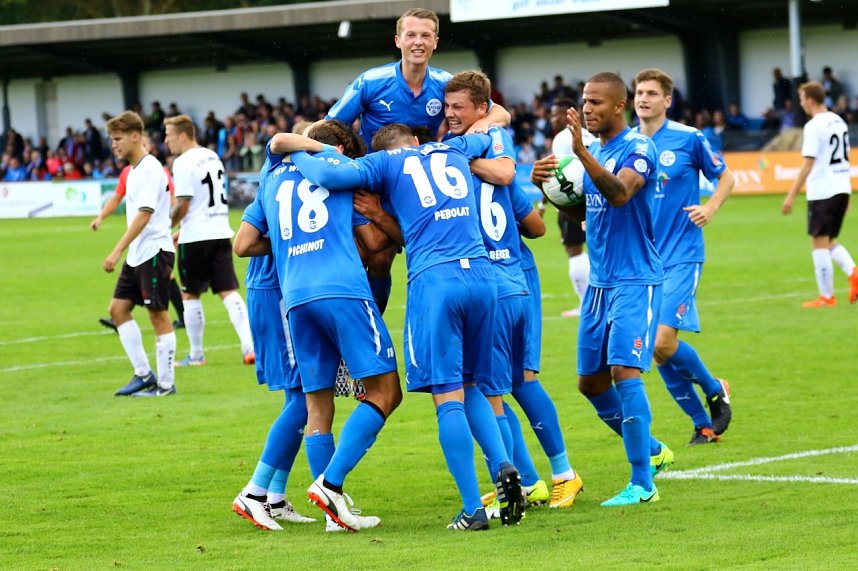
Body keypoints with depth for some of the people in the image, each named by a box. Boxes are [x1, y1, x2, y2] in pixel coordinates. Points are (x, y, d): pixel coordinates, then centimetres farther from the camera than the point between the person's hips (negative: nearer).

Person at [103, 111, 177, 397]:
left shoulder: (150, 169, -15)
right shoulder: (133, 170, 14)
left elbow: (144, 214, -22)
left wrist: (118, 250, -25)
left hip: (154, 251, -10)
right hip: (136, 255, 10)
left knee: (158, 314, -4)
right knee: (118, 308, 7)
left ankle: (166, 383, 2)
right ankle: (143, 374, 12)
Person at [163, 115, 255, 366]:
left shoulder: (183, 163, -12)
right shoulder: (212, 157, 14)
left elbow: (183, 206, -15)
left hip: (196, 239, -7)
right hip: (221, 232, 7)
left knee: (190, 295, 6)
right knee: (229, 292, 3)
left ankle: (196, 355, 11)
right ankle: (249, 345, -10)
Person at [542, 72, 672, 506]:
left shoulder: (638, 148, -12)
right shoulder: (595, 151, 13)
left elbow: (620, 193, -30)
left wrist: (581, 152, -41)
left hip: (635, 281, -9)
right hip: (599, 282, 9)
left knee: (623, 370, -19)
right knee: (590, 381, 11)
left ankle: (642, 483, -15)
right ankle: (651, 450, 30)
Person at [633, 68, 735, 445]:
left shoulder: (689, 139, -4)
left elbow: (725, 177, 7)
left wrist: (711, 208, -10)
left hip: (681, 257, -5)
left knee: (663, 342, -17)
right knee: (656, 352, 3)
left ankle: (715, 390, 10)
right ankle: (704, 425, 17)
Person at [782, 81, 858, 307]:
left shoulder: (814, 126, -13)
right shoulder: (839, 122, 13)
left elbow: (808, 164, -16)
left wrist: (792, 195, -14)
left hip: (822, 192, -8)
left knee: (819, 242, 0)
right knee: (829, 241, 16)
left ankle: (826, 297, 1)